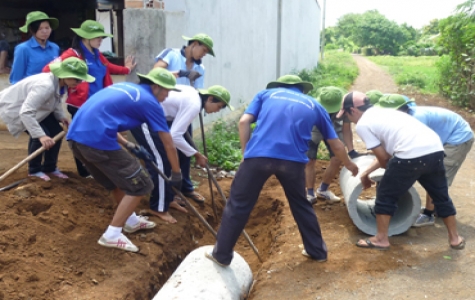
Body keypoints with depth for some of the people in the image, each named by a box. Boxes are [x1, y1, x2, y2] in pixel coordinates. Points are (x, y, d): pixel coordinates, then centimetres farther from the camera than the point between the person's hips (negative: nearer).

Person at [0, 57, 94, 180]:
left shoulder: (60, 83, -12)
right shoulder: (45, 86, -40)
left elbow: (55, 102, 7)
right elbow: (26, 112, -44)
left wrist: (61, 116, -11)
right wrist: (41, 135, -49)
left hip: (36, 106, 9)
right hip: (15, 107, -9)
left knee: (56, 131, 0)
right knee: (40, 136, -20)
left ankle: (50, 167, 17)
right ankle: (34, 170, 3)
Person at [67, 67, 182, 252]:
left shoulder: (124, 87, 24)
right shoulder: (150, 102, 3)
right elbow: (169, 145, 7)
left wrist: (130, 147, 29)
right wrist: (176, 174, 20)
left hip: (76, 136, 9)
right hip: (97, 140, -9)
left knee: (118, 179, 27)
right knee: (140, 185, 3)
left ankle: (131, 220, 40)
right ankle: (112, 235, 7)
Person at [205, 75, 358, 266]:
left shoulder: (266, 94, 24)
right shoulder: (314, 105, 26)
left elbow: (244, 122, 8)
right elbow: (335, 144, 32)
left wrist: (246, 153, 13)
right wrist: (349, 165, 48)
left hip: (259, 155, -1)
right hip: (293, 160, 2)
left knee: (239, 204, 12)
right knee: (301, 205, 24)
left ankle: (221, 254, 20)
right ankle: (317, 250, 35)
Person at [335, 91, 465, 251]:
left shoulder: (362, 124, 4)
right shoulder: (383, 112, 29)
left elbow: (383, 158, 4)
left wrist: (394, 170, 25)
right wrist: (366, 172, 39)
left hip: (411, 155, -8)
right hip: (435, 149, 8)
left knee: (386, 195, 12)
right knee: (441, 195, 25)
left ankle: (381, 239, 22)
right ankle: (454, 238, 40)